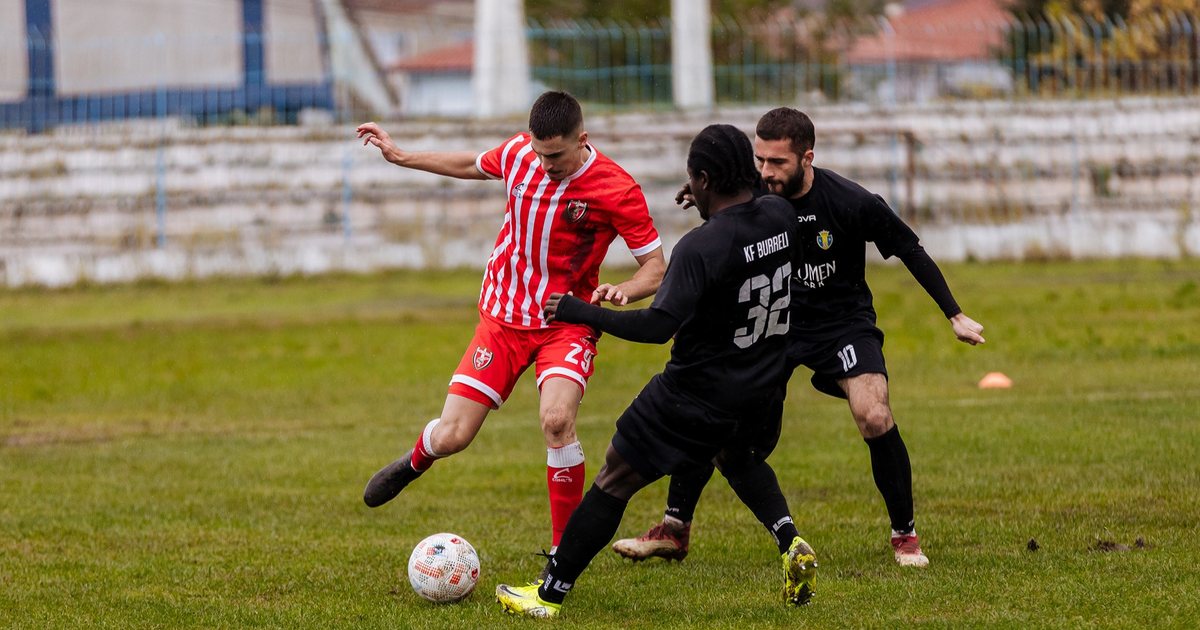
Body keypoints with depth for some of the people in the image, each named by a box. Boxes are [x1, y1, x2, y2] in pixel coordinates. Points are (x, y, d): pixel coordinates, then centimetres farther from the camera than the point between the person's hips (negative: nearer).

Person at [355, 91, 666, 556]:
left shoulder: (616, 189, -19)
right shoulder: (518, 153, -7)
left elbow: (656, 268, -13)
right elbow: (474, 166, 18)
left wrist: (621, 291, -34)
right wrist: (400, 157, 21)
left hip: (565, 322, -3)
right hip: (502, 319, 3)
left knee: (556, 419, -30)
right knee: (450, 438, -2)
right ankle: (415, 461, 39)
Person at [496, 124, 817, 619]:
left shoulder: (700, 247, -25)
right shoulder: (781, 217, -5)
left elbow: (658, 326, -30)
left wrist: (580, 312, -22)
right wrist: (713, 211, 16)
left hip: (695, 394, -7)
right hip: (763, 390, 7)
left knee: (615, 482, 5)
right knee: (742, 460, 37)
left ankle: (550, 593, 11)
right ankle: (791, 545, 13)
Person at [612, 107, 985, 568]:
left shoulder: (852, 203, -22)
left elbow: (910, 251, -10)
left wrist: (954, 315, -8)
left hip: (843, 319, -3)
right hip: (774, 319, 3)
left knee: (874, 417, -23)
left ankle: (904, 535, -4)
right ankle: (674, 530, 7)